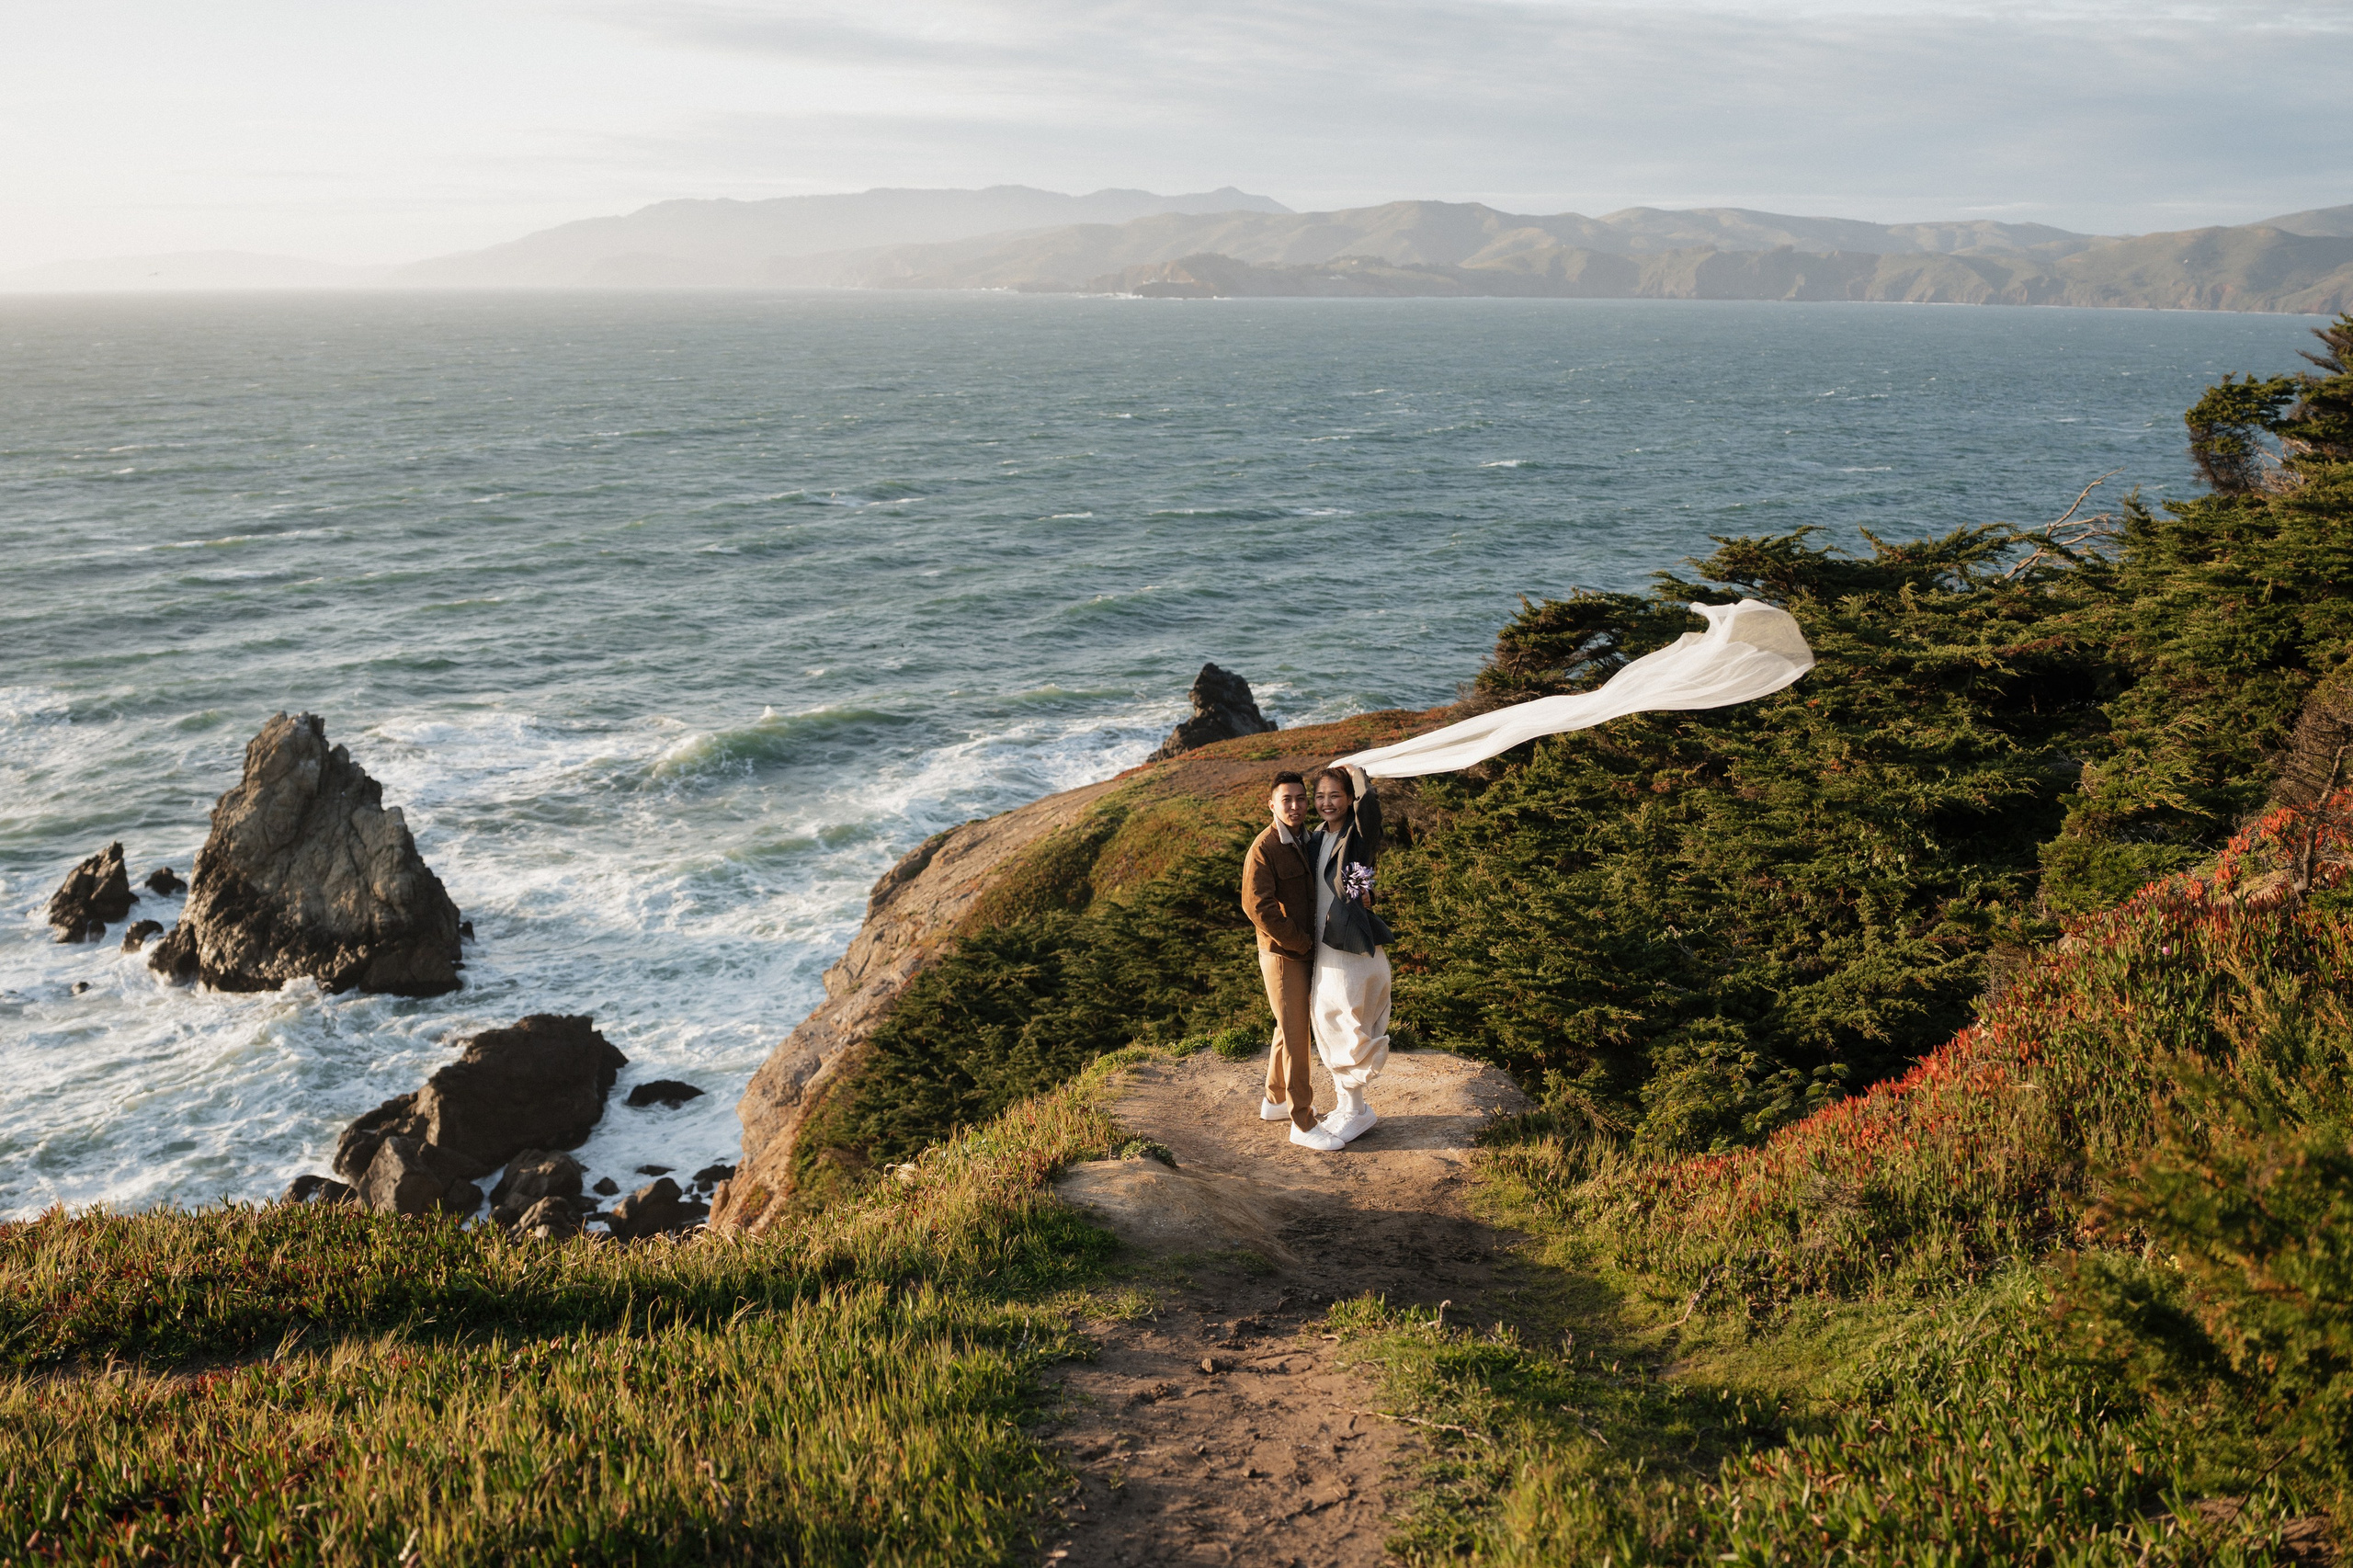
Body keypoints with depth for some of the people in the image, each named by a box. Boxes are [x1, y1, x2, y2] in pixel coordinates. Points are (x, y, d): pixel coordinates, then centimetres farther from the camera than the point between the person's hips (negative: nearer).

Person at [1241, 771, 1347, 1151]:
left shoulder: (1307, 841, 6)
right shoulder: (1264, 849, -17)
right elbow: (1258, 908, -22)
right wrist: (1302, 942, -17)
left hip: (1307, 952, 8)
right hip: (1282, 955, -8)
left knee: (1289, 1029, 19)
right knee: (1295, 1037, -3)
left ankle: (1275, 1101, 35)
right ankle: (1303, 1124, 3)